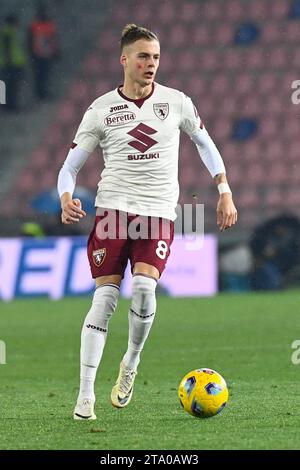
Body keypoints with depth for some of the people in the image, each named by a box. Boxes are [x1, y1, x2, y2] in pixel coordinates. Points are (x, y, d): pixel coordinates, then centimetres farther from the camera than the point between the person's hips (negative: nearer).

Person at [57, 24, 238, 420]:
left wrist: (225, 192, 14)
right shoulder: (101, 109, 3)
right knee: (104, 297, -8)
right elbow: (70, 166, 6)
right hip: (113, 208, 0)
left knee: (144, 287, -21)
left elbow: (204, 142, 21)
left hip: (159, 212, 0)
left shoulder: (176, 102, 6)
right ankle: (86, 395, -2)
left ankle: (131, 363, 7)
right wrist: (66, 199, -15)